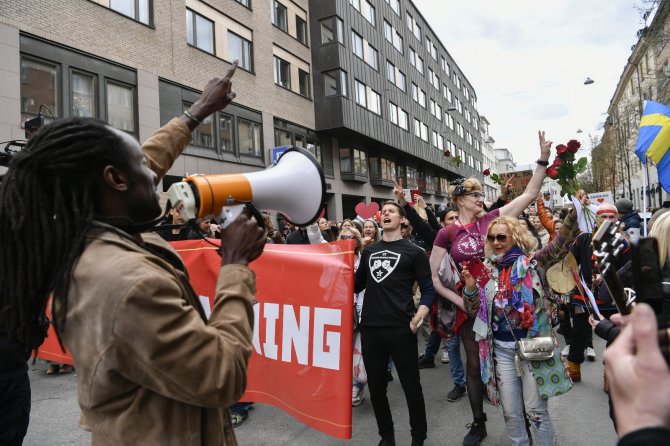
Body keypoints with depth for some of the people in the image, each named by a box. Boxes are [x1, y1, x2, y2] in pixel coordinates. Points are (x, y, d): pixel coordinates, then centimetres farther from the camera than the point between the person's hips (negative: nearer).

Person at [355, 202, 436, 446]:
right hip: (370, 328, 4)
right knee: (376, 387, 14)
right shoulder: (369, 251, 13)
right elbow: (357, 285, 16)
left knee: (411, 387, 7)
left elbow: (429, 290, -1)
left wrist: (416, 320, -14)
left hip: (401, 329, -4)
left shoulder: (414, 252, 1)